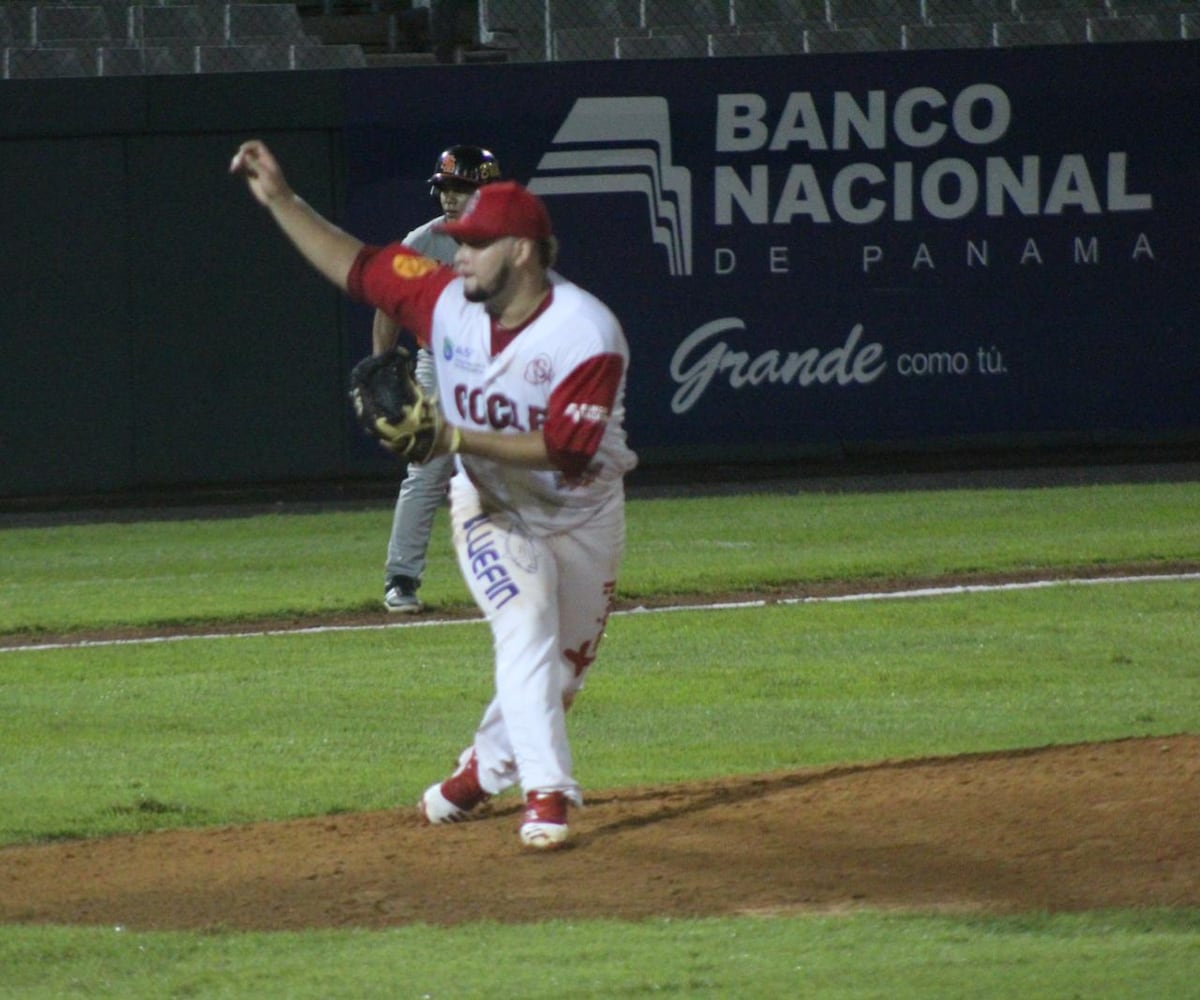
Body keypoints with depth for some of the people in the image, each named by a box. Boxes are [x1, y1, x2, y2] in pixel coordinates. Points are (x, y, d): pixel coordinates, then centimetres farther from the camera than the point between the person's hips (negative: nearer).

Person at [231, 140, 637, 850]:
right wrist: (280, 200, -8)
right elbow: (357, 266, -1)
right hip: (491, 511, 1)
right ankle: (546, 793, -23)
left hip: (584, 517, -1)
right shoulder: (450, 302, -11)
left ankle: (485, 769, 32)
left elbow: (565, 447, -33)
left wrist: (459, 438, -35)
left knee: (564, 666, 9)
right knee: (527, 632, -20)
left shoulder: (588, 334, -26)